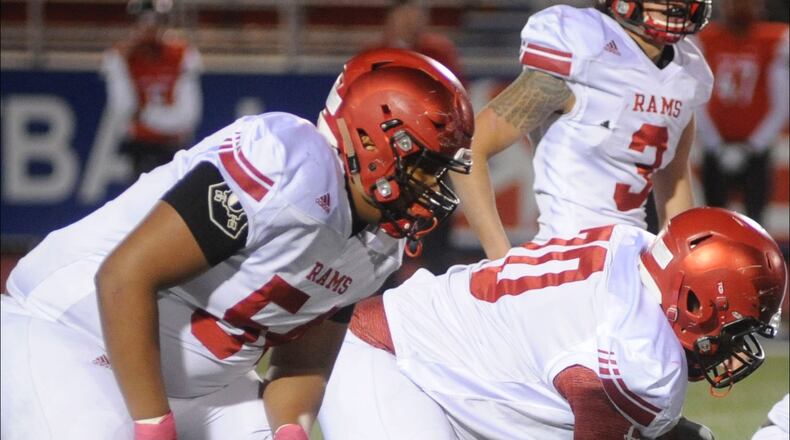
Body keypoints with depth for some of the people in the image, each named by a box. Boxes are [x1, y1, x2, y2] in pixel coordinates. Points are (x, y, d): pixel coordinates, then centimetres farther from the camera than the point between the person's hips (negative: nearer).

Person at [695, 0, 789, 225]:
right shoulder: (706, 41, -1)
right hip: (717, 147, 1)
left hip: (755, 149, -1)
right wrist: (717, 147, -6)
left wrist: (751, 147, -8)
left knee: (754, 214, -6)